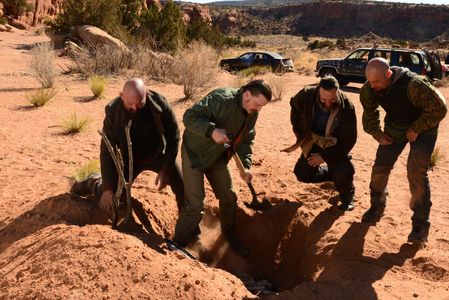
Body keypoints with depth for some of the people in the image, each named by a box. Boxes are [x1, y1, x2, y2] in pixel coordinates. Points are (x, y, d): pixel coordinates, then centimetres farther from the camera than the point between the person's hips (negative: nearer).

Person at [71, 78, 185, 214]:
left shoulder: (159, 103, -26)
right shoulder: (113, 111, -26)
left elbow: (173, 136, -15)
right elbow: (107, 151, -20)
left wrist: (165, 169, -19)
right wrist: (108, 187, -21)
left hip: (158, 154, 1)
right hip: (128, 158, -1)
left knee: (183, 188, -8)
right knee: (108, 201, 2)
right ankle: (94, 182, 34)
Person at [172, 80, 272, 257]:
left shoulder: (252, 114, -4)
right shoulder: (221, 99, -29)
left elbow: (246, 140, 6)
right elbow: (190, 116, -30)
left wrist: (245, 166, -7)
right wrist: (212, 130, -45)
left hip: (218, 157, 7)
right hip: (195, 153, -7)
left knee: (229, 197, 14)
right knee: (195, 204, -10)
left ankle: (230, 234, 38)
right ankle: (178, 244, 7)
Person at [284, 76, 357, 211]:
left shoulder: (347, 107, -30)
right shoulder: (306, 95, -25)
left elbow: (349, 139, -23)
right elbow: (294, 105, 2)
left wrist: (325, 157, -24)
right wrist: (298, 130, 0)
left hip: (335, 145, -3)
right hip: (313, 142, 3)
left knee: (343, 171, -27)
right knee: (303, 174, 0)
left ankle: (347, 196, 6)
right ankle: (335, 173, 25)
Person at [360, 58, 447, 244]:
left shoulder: (414, 84, -35)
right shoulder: (369, 90, -16)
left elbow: (439, 109, -25)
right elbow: (369, 113, 4)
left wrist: (416, 130, -23)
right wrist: (377, 134, -7)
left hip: (423, 129, -5)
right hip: (394, 129, 5)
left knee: (416, 172, -17)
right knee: (380, 167, -2)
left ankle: (420, 224, -4)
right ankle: (377, 207, 23)